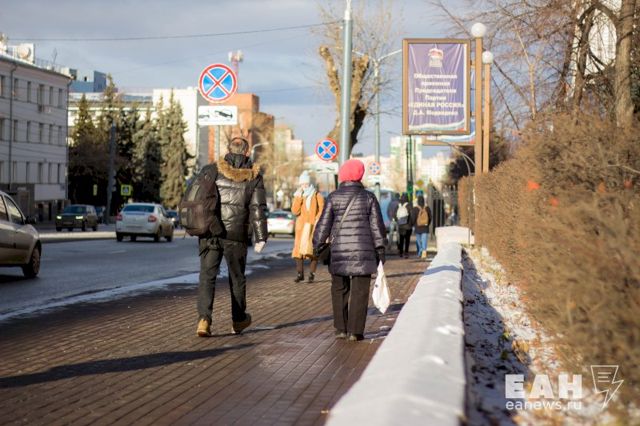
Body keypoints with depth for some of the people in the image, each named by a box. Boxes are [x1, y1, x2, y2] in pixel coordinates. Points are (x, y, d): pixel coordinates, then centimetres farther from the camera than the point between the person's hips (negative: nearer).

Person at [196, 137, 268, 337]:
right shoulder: (253, 177, 0)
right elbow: (257, 209, -4)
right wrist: (261, 237, -3)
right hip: (236, 235, 0)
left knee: (207, 276, 1)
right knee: (237, 277, 16)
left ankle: (204, 319, -16)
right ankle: (238, 319, 29)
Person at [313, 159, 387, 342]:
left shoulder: (334, 197, 0)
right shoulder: (368, 197, 1)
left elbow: (323, 225, 1)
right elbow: (377, 225, 2)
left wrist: (318, 246, 10)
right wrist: (380, 249, 10)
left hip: (339, 252, 1)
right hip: (363, 252, -1)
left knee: (339, 291, 13)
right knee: (359, 292, 2)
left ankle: (341, 329, 13)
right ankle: (355, 331, 1)